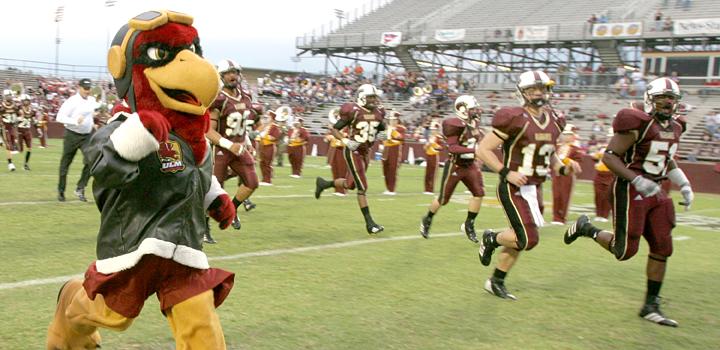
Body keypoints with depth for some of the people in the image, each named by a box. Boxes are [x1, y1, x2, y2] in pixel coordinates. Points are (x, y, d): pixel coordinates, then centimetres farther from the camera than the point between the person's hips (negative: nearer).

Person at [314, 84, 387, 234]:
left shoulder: (378, 112, 3)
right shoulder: (353, 111, -15)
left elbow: (382, 130, 18)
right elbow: (335, 129, -9)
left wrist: (381, 135, -5)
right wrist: (346, 141, -22)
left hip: (366, 152, 7)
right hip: (354, 152, -7)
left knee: (350, 184, 17)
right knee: (362, 187, -7)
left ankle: (323, 183, 42)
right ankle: (369, 223, 0)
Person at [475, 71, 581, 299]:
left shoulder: (554, 122, 7)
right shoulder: (516, 120, -16)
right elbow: (483, 150, -14)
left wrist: (564, 168, 2)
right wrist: (507, 173, -19)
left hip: (535, 189, 7)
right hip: (514, 189, -7)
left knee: (520, 240, 13)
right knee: (528, 239, -14)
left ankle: (496, 282, 30)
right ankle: (491, 239, 16)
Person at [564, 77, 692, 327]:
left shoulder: (674, 127, 10)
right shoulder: (637, 124, -16)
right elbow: (609, 157, -17)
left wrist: (684, 185, 14)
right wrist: (637, 180, -25)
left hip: (655, 192, 8)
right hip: (631, 191, -8)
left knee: (662, 248, 4)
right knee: (625, 251, -4)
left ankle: (651, 306, 15)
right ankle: (586, 228, 23)